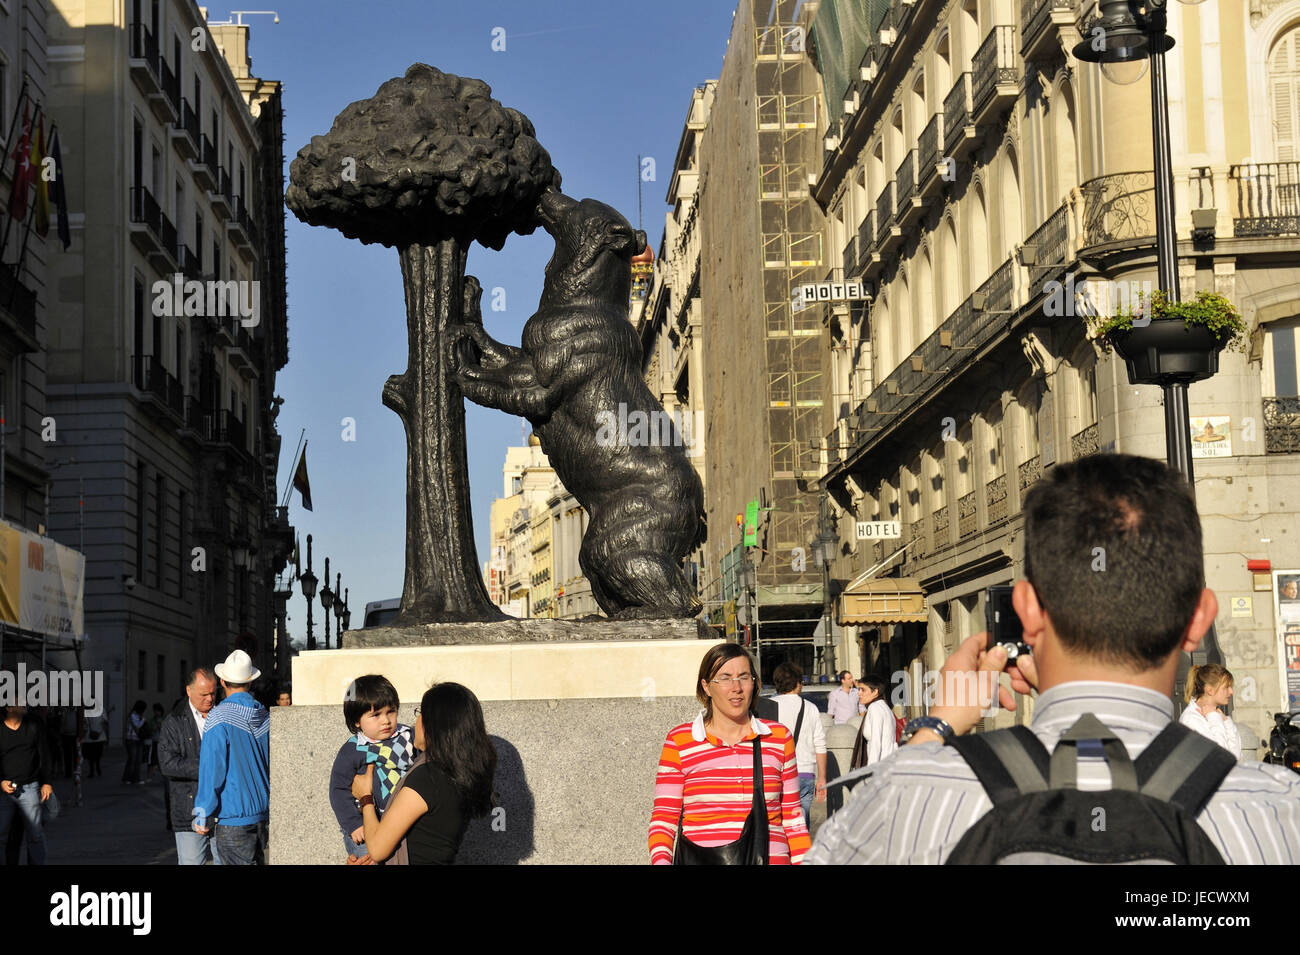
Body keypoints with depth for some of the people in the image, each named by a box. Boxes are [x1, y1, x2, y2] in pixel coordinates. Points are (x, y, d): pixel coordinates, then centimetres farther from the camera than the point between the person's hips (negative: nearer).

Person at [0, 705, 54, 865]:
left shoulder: (34, 727, 4)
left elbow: (45, 756, 8)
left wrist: (47, 782, 4)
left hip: (29, 788, 1)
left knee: (35, 834, 2)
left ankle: (38, 863, 10)